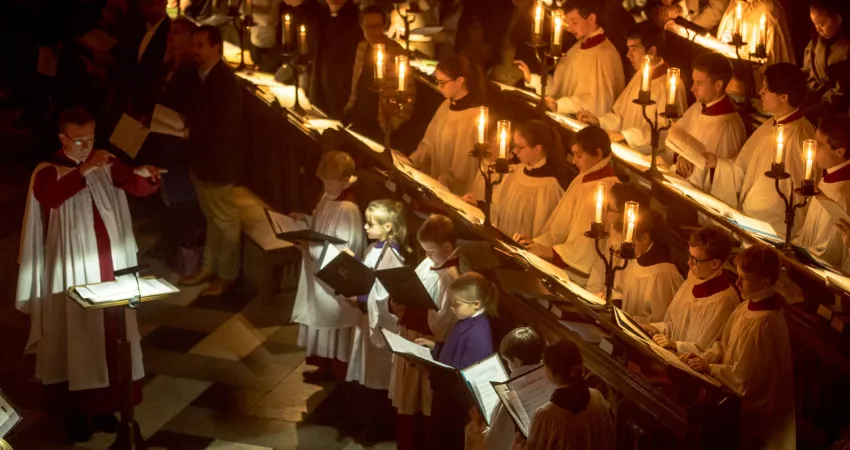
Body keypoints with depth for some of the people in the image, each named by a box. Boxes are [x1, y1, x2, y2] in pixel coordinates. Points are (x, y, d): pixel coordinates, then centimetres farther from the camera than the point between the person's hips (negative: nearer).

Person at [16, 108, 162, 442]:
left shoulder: (108, 164, 3)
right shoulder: (48, 172, -10)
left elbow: (141, 188, 0)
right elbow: (49, 198, -32)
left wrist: (147, 176, -23)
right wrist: (83, 171, -42)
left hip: (111, 267, 4)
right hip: (73, 272, -4)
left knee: (110, 337, 11)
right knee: (77, 339, 3)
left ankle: (104, 406, 25)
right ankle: (77, 411, 17)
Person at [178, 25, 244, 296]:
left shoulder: (225, 82, -22)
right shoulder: (201, 75, 5)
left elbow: (221, 128, -24)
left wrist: (189, 129, -14)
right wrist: (187, 125, -4)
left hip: (217, 161, -9)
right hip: (201, 159, 9)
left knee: (224, 219, 6)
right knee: (211, 217, 21)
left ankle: (227, 275, 19)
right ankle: (209, 268, 34)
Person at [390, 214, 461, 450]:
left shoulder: (450, 278, -21)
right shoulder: (426, 265, 5)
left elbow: (440, 326, -24)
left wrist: (406, 314, -23)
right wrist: (397, 304, -7)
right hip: (409, 344, 8)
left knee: (425, 411, 6)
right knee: (405, 406, 19)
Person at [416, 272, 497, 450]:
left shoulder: (478, 334, -28)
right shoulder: (465, 322, 4)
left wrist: (431, 371, -31)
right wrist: (434, 346, 6)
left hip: (459, 401, -10)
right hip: (446, 394, 10)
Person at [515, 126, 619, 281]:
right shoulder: (581, 180, 11)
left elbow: (593, 245, -16)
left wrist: (552, 252, -17)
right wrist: (537, 241, 1)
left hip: (586, 272, -8)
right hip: (565, 263, 8)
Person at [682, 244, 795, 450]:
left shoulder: (763, 323, -27)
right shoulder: (749, 305, -1)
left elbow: (743, 378, -22)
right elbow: (725, 344, 11)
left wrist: (709, 368, -12)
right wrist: (703, 358, -3)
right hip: (735, 394, 8)